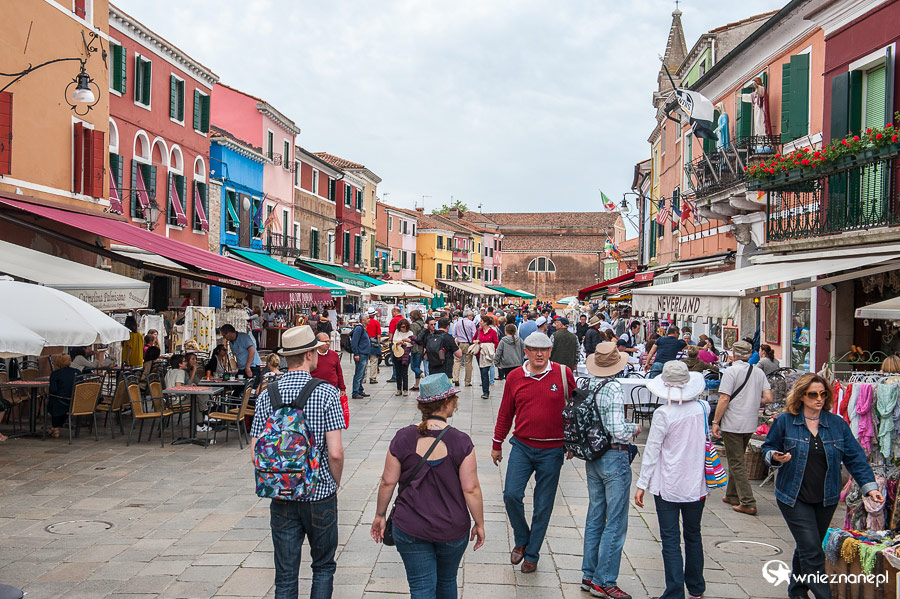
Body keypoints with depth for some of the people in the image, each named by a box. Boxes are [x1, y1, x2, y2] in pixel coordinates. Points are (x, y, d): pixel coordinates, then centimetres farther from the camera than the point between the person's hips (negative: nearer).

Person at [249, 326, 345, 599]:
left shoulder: (266, 396, -4)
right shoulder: (326, 393, -13)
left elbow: (256, 453, -3)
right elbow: (335, 453, -17)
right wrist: (335, 483, 1)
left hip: (281, 497, 3)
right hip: (321, 495, -2)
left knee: (285, 576, 12)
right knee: (323, 566, 18)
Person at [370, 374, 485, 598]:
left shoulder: (403, 438, -11)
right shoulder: (461, 442, -15)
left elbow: (388, 482, -5)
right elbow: (471, 489, -13)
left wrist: (380, 515, 10)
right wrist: (479, 523, 1)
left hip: (410, 529, 0)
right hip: (453, 529, 0)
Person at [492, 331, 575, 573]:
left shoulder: (563, 374, -5)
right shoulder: (514, 377, 0)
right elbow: (505, 413, 10)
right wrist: (497, 444, 15)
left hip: (552, 450, -1)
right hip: (522, 446, 1)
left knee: (543, 506, 7)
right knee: (511, 494, -9)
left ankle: (532, 555, 24)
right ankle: (522, 539, 20)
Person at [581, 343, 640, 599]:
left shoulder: (587, 387, 2)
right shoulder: (613, 389, -19)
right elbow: (618, 431, -24)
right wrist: (635, 428, -4)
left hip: (592, 458, 8)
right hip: (614, 457, -8)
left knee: (595, 517, 17)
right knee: (615, 522, 2)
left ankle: (589, 576, 25)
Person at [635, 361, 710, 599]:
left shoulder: (663, 414, -17)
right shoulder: (703, 407, -4)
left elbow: (652, 452, -13)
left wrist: (642, 484, -4)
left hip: (668, 486, -5)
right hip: (696, 484, 5)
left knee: (670, 540, 4)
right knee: (693, 535, 20)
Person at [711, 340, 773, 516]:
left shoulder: (731, 371, -12)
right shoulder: (759, 372, 6)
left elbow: (724, 399, -16)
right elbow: (768, 398, 1)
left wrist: (715, 422, -10)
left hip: (733, 424, -6)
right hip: (750, 424, 7)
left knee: (736, 463, -1)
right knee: (736, 460, 21)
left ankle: (748, 503, -5)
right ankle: (733, 495, 30)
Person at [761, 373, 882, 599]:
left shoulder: (838, 424, 1)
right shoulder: (784, 421, -6)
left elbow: (855, 458, 2)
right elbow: (768, 449, 3)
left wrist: (870, 486, -8)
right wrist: (775, 457, -19)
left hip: (826, 500, 4)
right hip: (794, 498, -3)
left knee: (807, 549, 17)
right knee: (812, 553, -10)